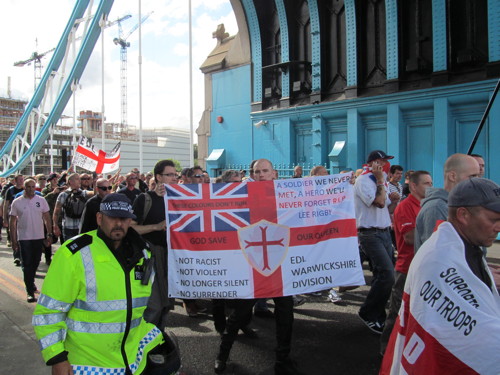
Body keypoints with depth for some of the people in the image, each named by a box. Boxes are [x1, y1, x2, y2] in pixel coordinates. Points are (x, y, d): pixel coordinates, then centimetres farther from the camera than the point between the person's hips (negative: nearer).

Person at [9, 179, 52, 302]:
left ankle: (31, 281, 39)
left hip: (39, 237, 2)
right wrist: (13, 240, -4)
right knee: (27, 264, -2)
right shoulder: (17, 202, -4)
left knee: (35, 262, 16)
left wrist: (49, 234, 0)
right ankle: (30, 291, 2)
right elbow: (12, 221, -1)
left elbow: (47, 218, 5)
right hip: (24, 238, -2)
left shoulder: (41, 200, 0)